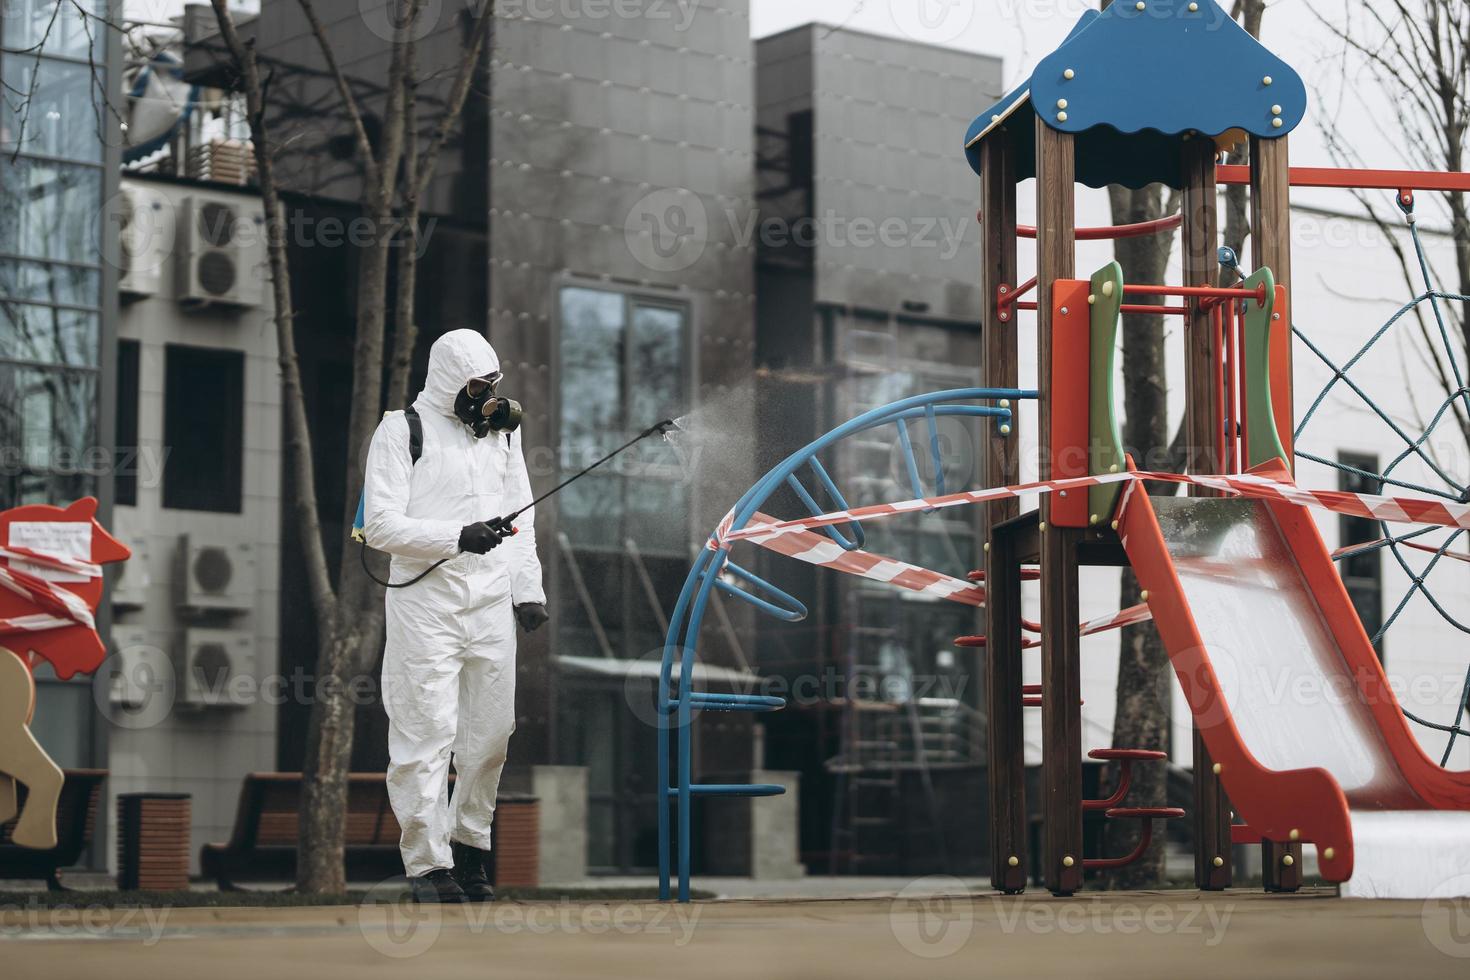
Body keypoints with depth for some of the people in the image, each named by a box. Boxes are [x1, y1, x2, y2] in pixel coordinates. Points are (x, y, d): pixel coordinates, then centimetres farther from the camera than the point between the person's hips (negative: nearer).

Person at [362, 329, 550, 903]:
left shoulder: (501, 428, 14)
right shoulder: (402, 431, -5)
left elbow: (521, 516, 19)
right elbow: (380, 525, -11)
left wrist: (529, 589, 10)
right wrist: (457, 537, -22)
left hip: (492, 605, 5)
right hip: (425, 603, -5)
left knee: (491, 731, 7)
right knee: (427, 733, -6)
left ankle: (469, 846, 23)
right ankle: (428, 863, 0)